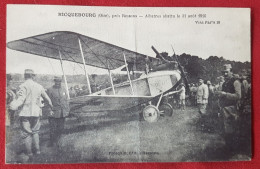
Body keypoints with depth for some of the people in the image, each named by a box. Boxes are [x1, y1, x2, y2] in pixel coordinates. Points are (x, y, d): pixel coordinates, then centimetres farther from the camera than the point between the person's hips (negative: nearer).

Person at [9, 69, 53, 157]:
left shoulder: (23, 86, -8)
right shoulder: (39, 86, 7)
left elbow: (21, 99, -22)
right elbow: (46, 97, 17)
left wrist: (14, 106, -36)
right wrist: (51, 106, 33)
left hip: (25, 113, -4)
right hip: (36, 113, 4)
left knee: (26, 133, 5)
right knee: (35, 132, 19)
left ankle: (29, 153, 9)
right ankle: (37, 150, 16)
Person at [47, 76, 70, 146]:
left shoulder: (63, 90, 11)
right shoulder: (50, 90, -3)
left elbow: (66, 100, 15)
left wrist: (67, 110, 9)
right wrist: (49, 110, -14)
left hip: (62, 113, 4)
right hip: (54, 113, -4)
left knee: (61, 128, 8)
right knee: (53, 129, -1)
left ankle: (56, 141, 25)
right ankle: (52, 143, 11)